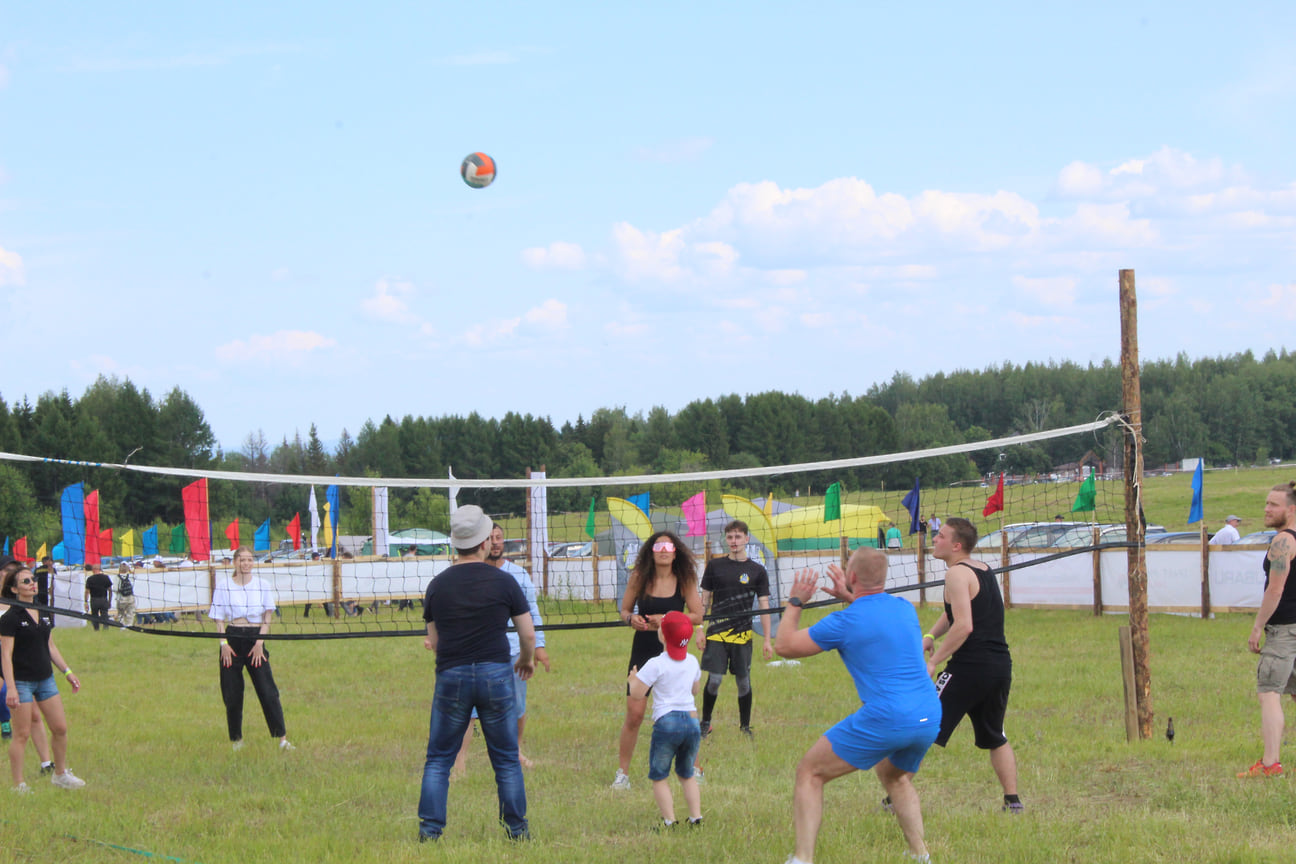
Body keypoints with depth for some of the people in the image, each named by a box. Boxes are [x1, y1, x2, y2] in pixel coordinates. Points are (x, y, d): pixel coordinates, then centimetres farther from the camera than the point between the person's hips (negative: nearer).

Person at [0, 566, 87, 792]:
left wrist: (67, 671, 16)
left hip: (45, 679, 7)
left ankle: (60, 774, 25)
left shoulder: (44, 614, 10)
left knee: (60, 728, 8)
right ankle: (18, 785, 6)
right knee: (22, 734, -2)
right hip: (21, 681, -7)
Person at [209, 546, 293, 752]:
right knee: (232, 694, 1)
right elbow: (219, 619, 5)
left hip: (255, 638, 0)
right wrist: (223, 643, -7)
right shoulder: (223, 586, 4)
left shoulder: (263, 585, 6)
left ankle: (282, 738, -6)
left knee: (268, 692, -7)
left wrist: (259, 643, -6)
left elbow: (267, 617, 5)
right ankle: (236, 740, 13)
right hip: (233, 638, 0)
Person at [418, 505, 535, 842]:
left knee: (438, 759, 9)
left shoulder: (437, 585, 2)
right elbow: (528, 634, 3)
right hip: (496, 675, -1)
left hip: (451, 677, 1)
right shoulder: (503, 582, -3)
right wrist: (527, 660, 24)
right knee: (506, 759, 10)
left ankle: (430, 830, 1)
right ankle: (518, 830, 11)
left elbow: (434, 642, 8)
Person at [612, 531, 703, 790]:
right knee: (634, 715, -4)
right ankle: (622, 773, 6)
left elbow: (697, 616, -3)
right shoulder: (639, 578, 0)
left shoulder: (685, 580, -2)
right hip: (643, 650, 0)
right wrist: (632, 618, -16)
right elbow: (624, 610, 7)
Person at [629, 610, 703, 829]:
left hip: (666, 722, -6)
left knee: (659, 776, 3)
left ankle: (669, 821, -5)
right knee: (687, 774, 19)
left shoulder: (656, 665, -10)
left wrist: (633, 678, 11)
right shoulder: (692, 662, 8)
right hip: (692, 720, 6)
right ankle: (696, 817, 11)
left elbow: (637, 693, -9)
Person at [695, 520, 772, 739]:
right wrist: (699, 631, 2)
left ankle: (745, 727, 17)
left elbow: (764, 606, 4)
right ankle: (705, 723, 12)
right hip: (716, 633, 0)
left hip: (743, 634, 0)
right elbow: (704, 600, 9)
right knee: (714, 680, -4)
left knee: (744, 682, 4)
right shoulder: (715, 566, 5)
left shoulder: (757, 571, 3)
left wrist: (767, 640, -1)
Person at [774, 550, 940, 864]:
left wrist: (795, 602, 18)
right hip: (930, 719, 7)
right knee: (895, 777, 35)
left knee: (809, 773, 6)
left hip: (883, 720, -7)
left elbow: (784, 645, 6)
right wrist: (852, 599, 39)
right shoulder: (905, 609, 11)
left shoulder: (845, 622, -7)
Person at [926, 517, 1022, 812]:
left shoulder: (958, 573, -9)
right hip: (1001, 665, 8)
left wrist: (933, 661, -16)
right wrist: (931, 636, 12)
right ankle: (1013, 801, 15)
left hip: (970, 666, -8)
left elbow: (964, 625, -19)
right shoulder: (984, 571, 18)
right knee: (995, 738, 20)